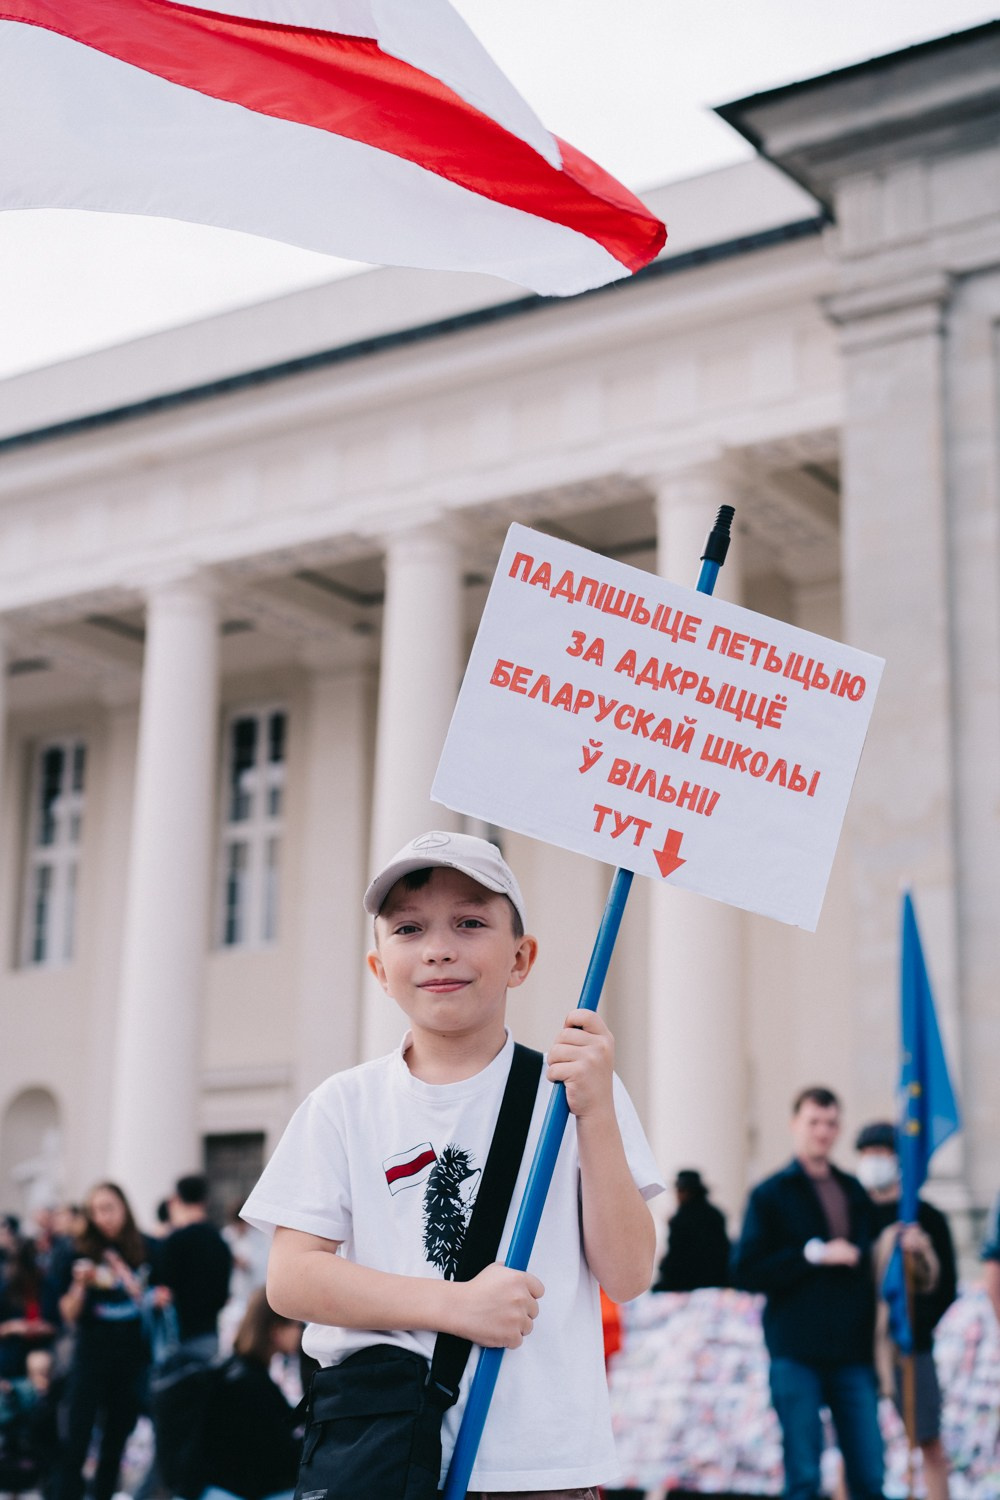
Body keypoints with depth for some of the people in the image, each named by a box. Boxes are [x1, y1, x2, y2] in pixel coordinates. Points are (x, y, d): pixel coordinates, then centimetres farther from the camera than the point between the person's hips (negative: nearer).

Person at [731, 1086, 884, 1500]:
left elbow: (872, 1260, 21)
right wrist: (812, 1254, -11)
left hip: (854, 1353, 4)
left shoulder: (855, 1193, 16)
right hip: (796, 1354, -4)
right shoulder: (770, 1194, 3)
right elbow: (745, 1271, -4)